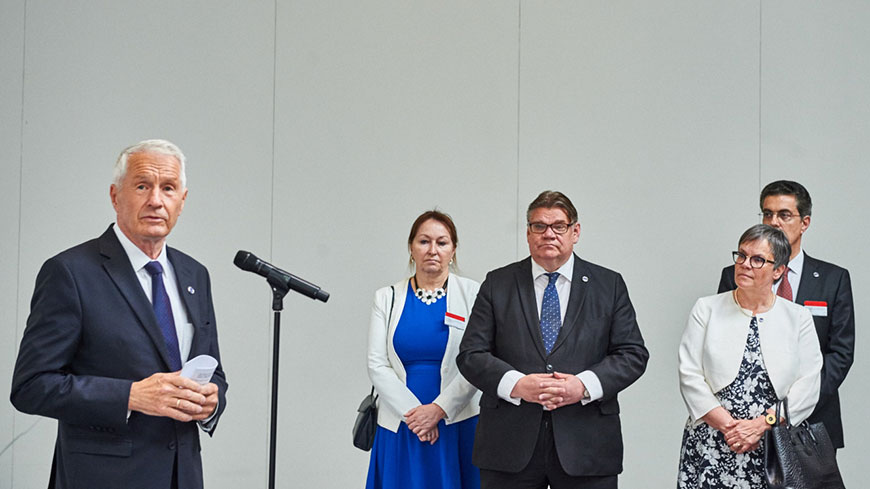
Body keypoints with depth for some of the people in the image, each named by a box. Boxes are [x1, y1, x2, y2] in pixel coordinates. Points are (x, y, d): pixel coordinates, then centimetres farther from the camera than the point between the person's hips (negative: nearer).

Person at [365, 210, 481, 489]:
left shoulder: (472, 294, 2)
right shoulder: (387, 298, 7)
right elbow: (377, 365, 0)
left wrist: (439, 409, -13)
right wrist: (413, 412, -10)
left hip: (458, 424, -1)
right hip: (401, 429, 1)